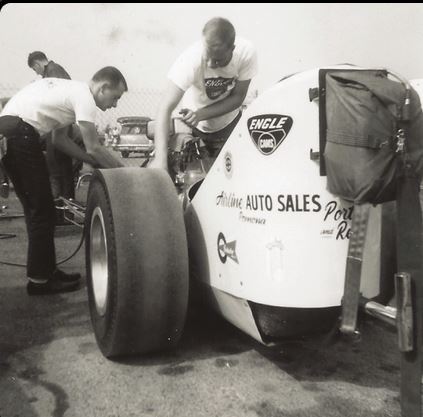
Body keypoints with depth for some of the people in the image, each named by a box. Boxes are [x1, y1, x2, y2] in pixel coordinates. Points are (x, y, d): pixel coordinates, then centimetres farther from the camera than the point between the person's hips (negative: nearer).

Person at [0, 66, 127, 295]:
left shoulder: (71, 90, 22)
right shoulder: (84, 96, -8)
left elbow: (60, 139, 21)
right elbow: (93, 148, -10)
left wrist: (97, 162, 16)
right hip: (20, 133, -10)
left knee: (35, 208, 15)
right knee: (42, 209, -3)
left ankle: (45, 271, 23)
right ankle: (39, 279, 6)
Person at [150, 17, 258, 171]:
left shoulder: (246, 52, -29)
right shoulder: (191, 60, -35)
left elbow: (237, 97, -18)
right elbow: (166, 108, -39)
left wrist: (200, 114, -34)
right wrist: (160, 158, -51)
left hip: (230, 123, 2)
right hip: (195, 128, -2)